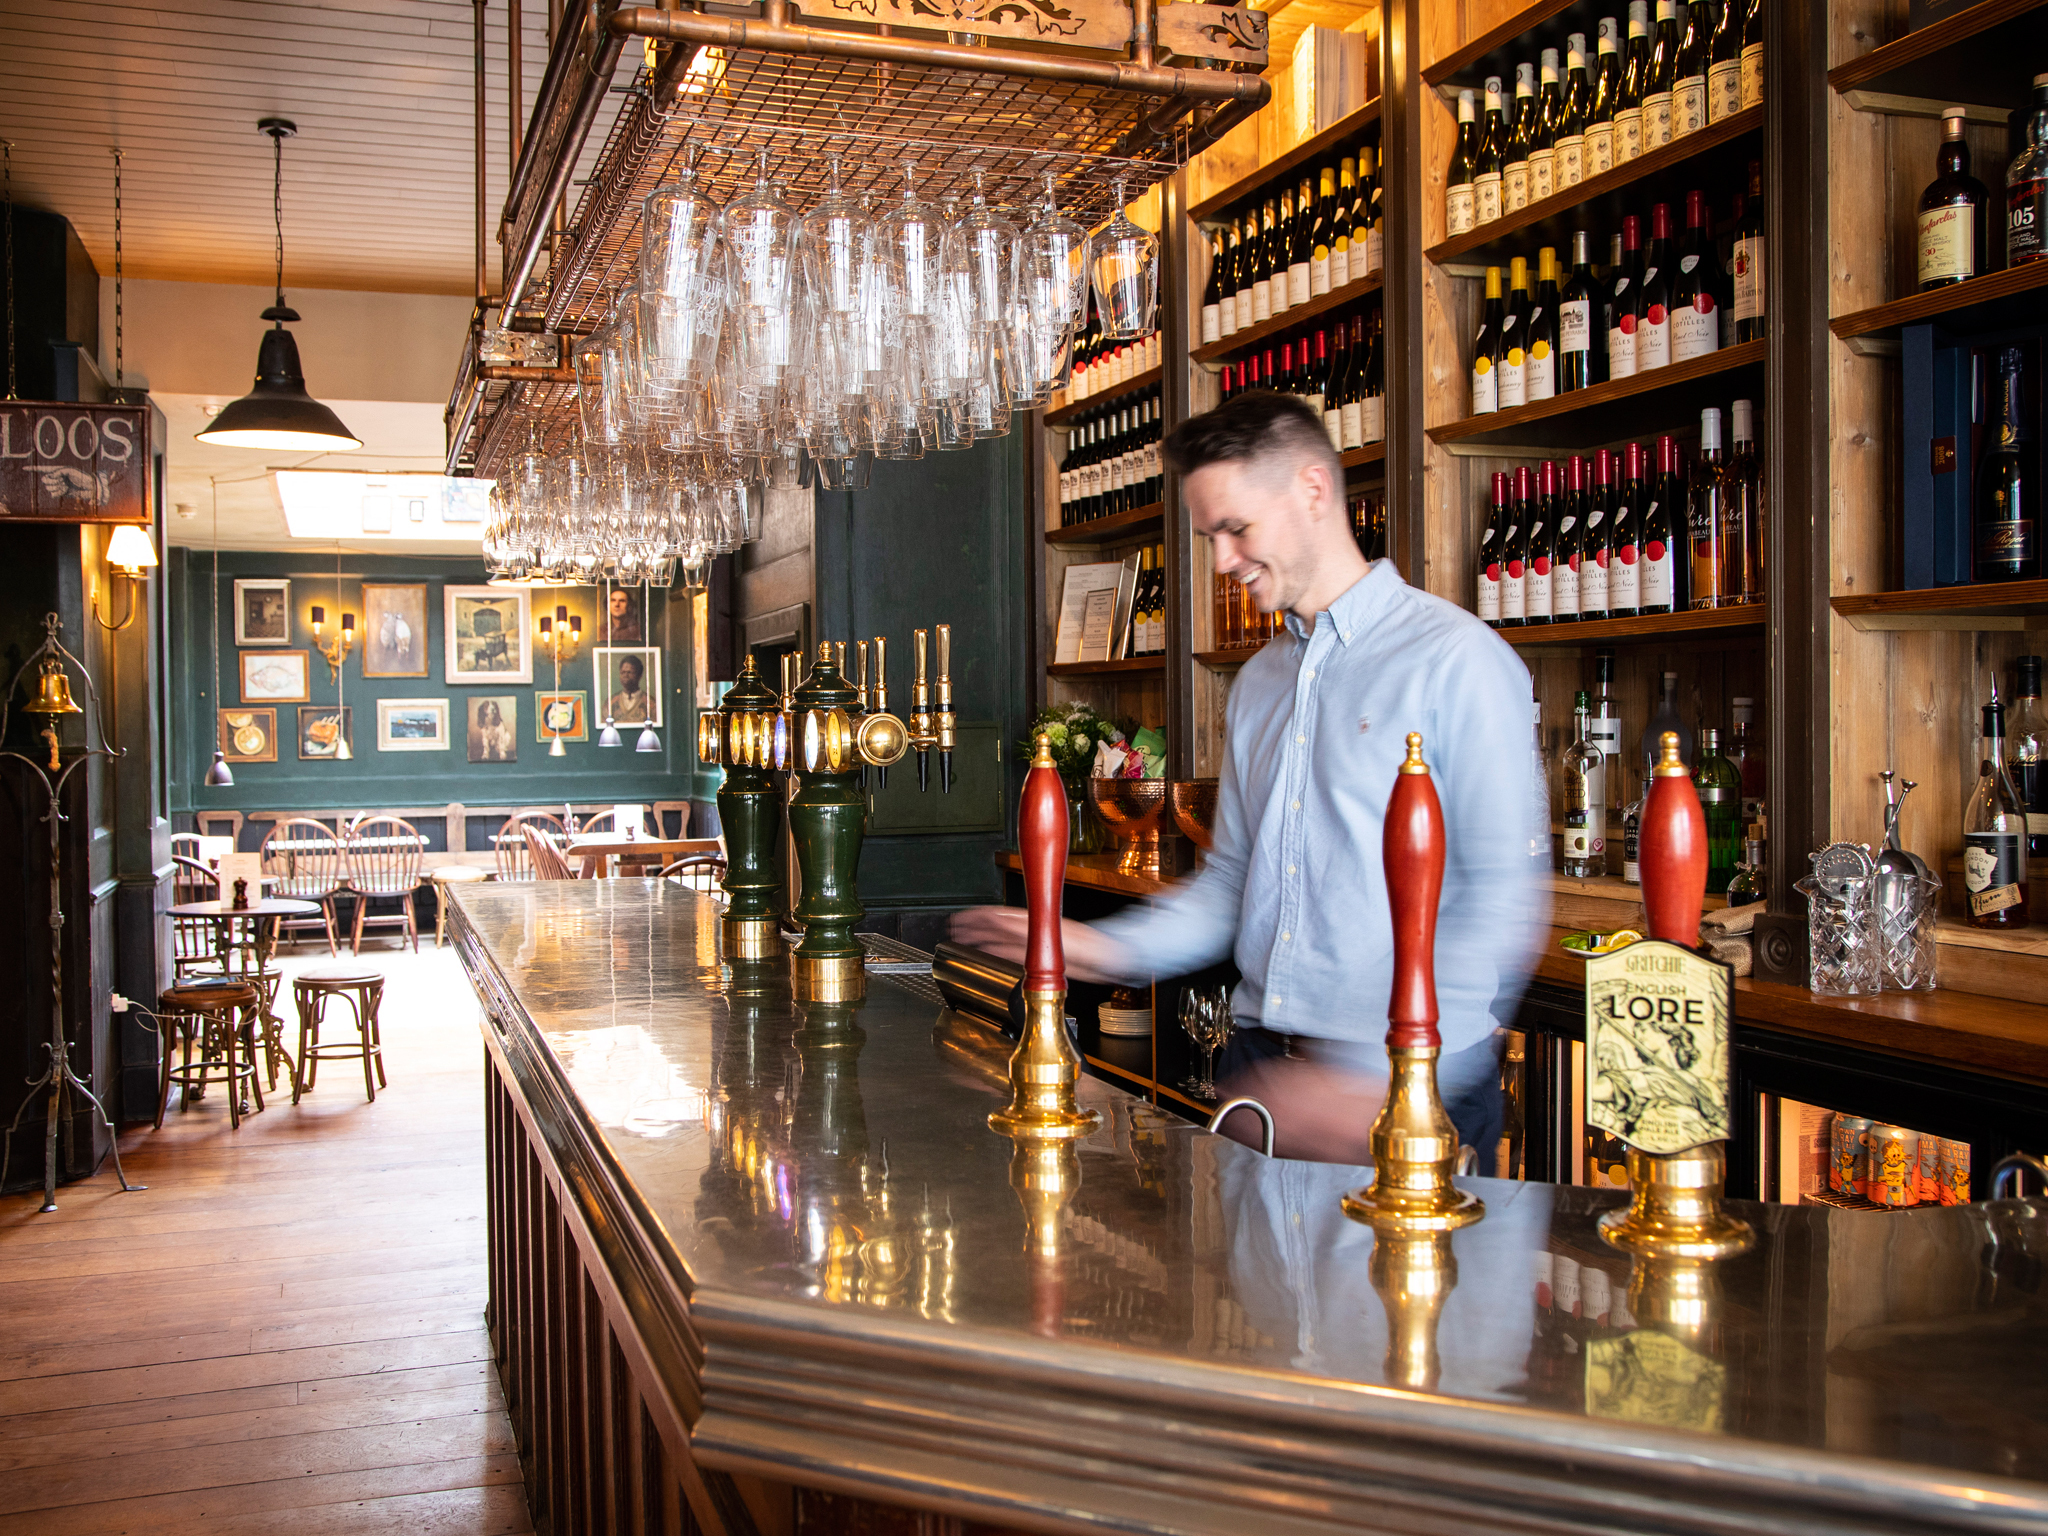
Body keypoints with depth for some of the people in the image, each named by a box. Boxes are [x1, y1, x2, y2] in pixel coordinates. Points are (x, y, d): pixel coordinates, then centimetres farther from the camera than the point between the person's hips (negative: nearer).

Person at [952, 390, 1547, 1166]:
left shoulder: (1456, 659, -10)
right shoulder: (1258, 680, 15)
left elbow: (1507, 902, -15)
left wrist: (1376, 1080, -22)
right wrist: (1112, 947, 1)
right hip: (1261, 1066, 6)